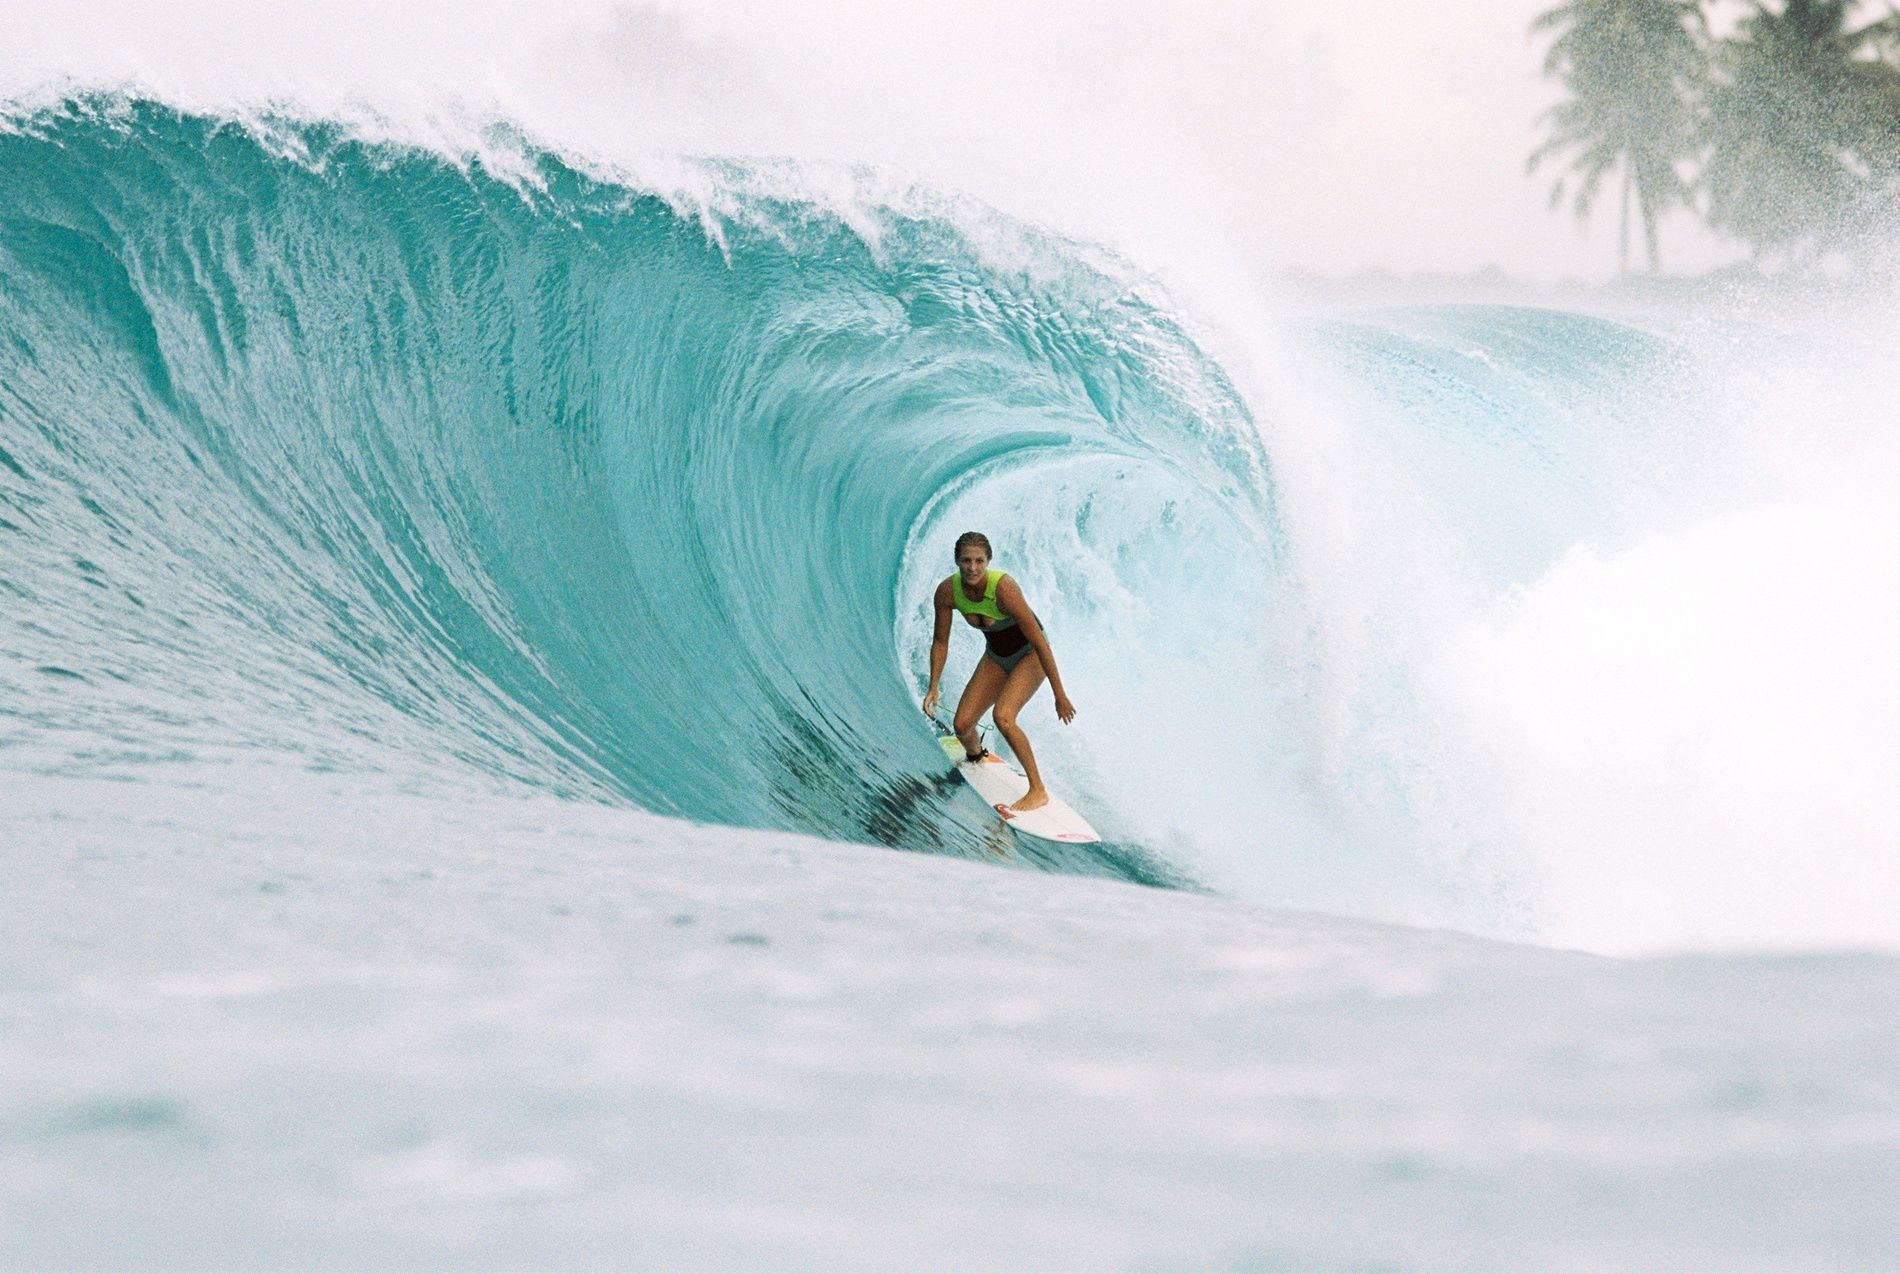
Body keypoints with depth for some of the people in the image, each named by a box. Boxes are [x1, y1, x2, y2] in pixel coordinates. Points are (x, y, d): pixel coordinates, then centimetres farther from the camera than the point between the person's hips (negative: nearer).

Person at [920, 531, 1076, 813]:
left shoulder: (1003, 588, -34)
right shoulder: (947, 592, -18)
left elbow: (1039, 641, -30)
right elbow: (940, 641, -1)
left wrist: (1060, 695, -27)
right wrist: (933, 688, -7)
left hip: (1030, 654, -5)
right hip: (996, 656, 5)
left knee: (1002, 716, -28)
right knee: (963, 725, -3)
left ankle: (1038, 791, -17)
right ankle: (975, 756, 35)